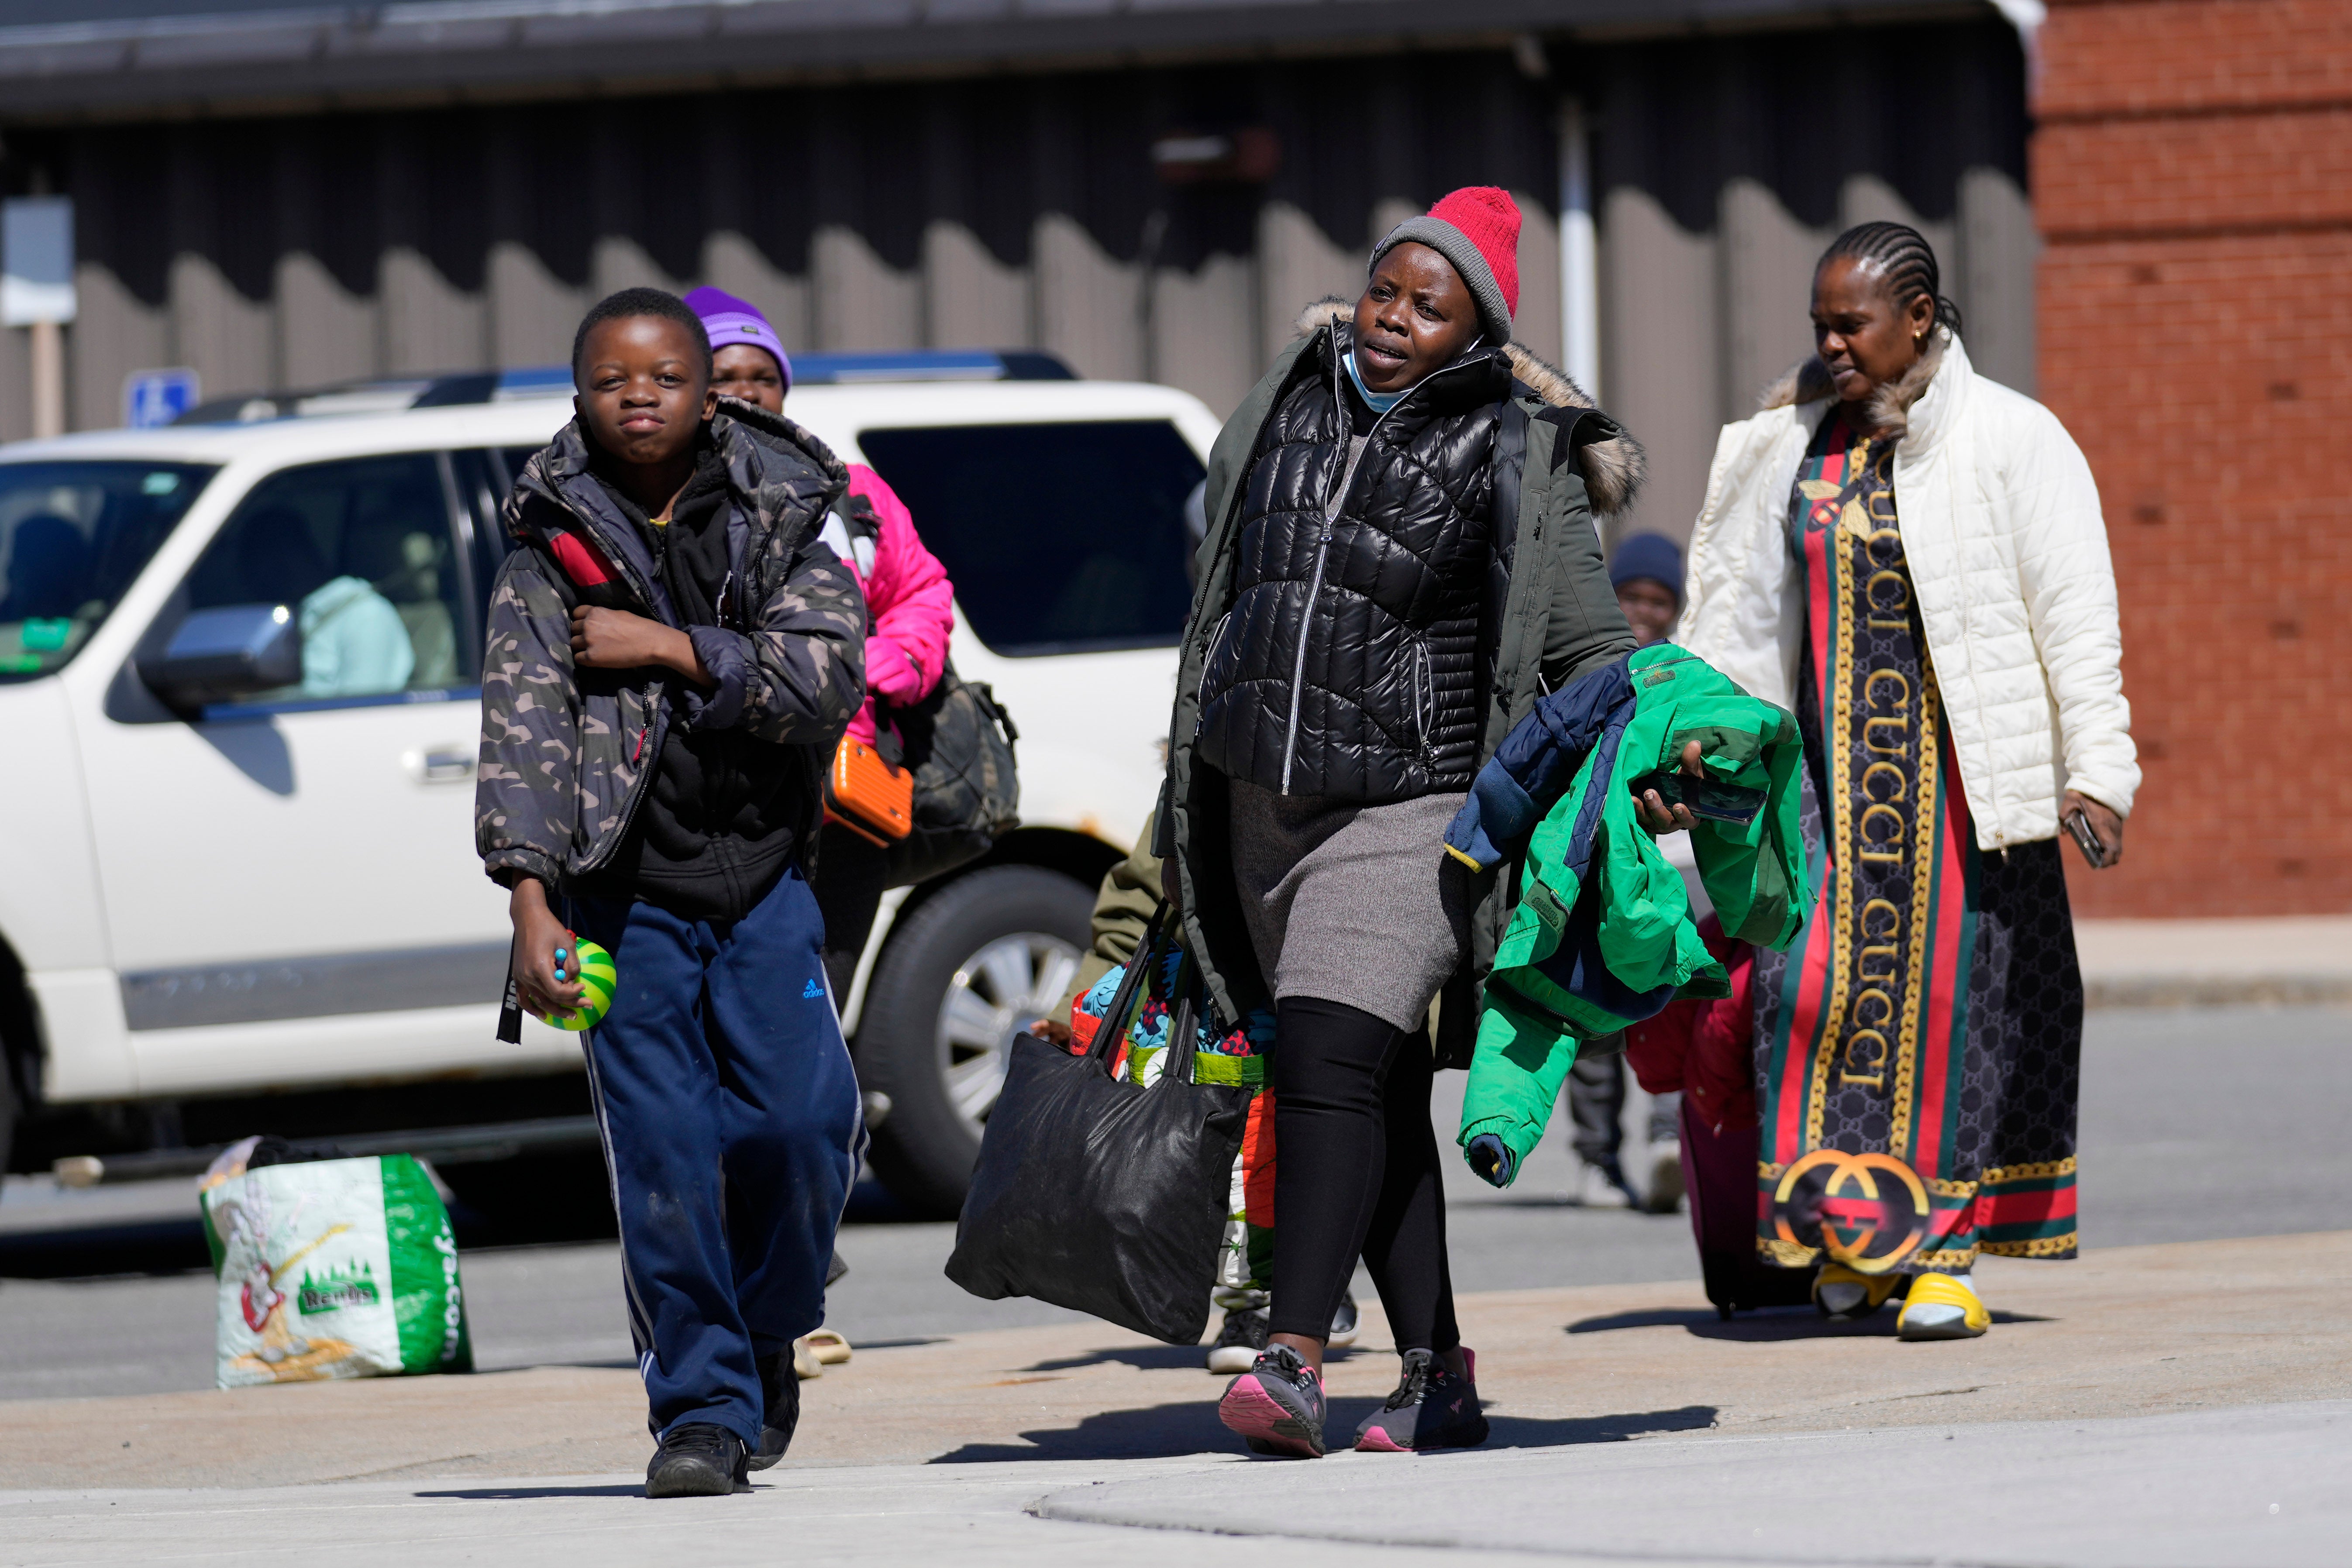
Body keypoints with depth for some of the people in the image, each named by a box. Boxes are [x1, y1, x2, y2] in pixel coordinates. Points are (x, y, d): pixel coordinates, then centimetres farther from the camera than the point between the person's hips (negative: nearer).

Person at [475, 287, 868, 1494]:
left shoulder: (774, 525, 5)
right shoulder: (552, 554, 1)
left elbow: (829, 681, -9)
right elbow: (521, 729, -8)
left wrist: (672, 650, -15)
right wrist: (531, 900, -20)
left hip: (761, 878, 1)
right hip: (626, 891, -1)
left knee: (799, 1123, -9)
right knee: (662, 1156, -6)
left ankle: (765, 1333, 18)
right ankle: (703, 1405, 3)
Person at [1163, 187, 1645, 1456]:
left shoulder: (1516, 460, -3)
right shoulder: (1284, 418, 11)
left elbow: (1588, 647, -1)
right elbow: (1225, 593, 22)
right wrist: (1187, 807, 24)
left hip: (1409, 806, -6)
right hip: (1263, 803, 6)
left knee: (1333, 1056, -21)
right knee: (1380, 1095, 9)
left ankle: (1292, 1356, -27)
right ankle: (1437, 1377, 13)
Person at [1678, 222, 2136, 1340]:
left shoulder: (2012, 441, -2)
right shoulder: (1798, 449, 11)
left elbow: (2078, 617, -5)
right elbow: (1740, 612, 17)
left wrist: (2096, 770, -12)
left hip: (1966, 769, -4)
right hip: (1835, 773, 4)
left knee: (1951, 989, -5)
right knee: (1819, 980, -8)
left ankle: (1945, 1250, 1)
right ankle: (1851, 1233, 5)